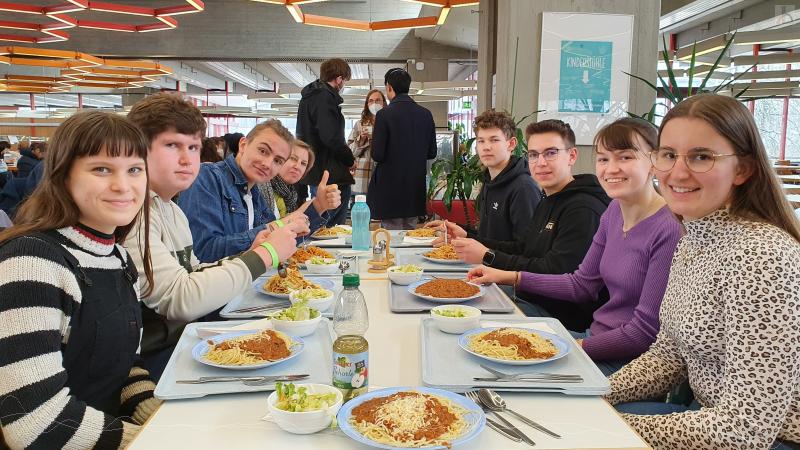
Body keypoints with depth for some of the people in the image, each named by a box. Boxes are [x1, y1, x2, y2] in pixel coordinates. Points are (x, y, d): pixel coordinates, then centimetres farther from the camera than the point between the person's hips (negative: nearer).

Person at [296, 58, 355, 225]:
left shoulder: (309, 96, 18)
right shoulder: (325, 98, -13)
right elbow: (331, 138, -23)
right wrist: (350, 160, -8)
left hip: (314, 173, 10)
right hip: (331, 176, -10)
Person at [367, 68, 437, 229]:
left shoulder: (384, 115, -13)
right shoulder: (426, 114, 2)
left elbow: (377, 155, -15)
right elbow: (432, 153, 7)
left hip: (391, 187, -5)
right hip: (416, 190, 5)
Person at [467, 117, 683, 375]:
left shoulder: (669, 230, -22)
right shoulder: (614, 211, 5)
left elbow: (645, 332, -19)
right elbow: (582, 284, 12)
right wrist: (510, 277, 6)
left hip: (630, 362, -7)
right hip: (596, 336, 8)